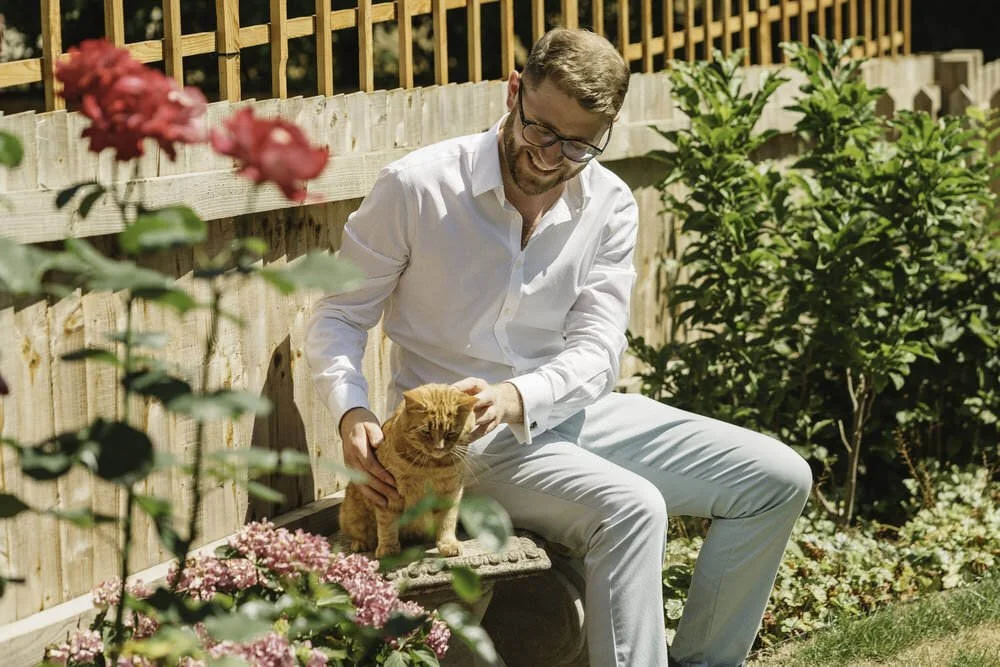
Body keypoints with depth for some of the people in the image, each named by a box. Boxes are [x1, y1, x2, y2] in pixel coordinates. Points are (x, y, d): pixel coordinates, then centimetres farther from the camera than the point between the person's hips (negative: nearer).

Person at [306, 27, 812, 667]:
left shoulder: (609, 206, -1)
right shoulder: (415, 188, -12)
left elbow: (597, 350, -8)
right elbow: (340, 315, -5)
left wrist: (515, 397, -29)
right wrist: (352, 414, -25)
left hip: (571, 410, 6)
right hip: (464, 438, -6)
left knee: (778, 478, -3)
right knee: (630, 507, -33)